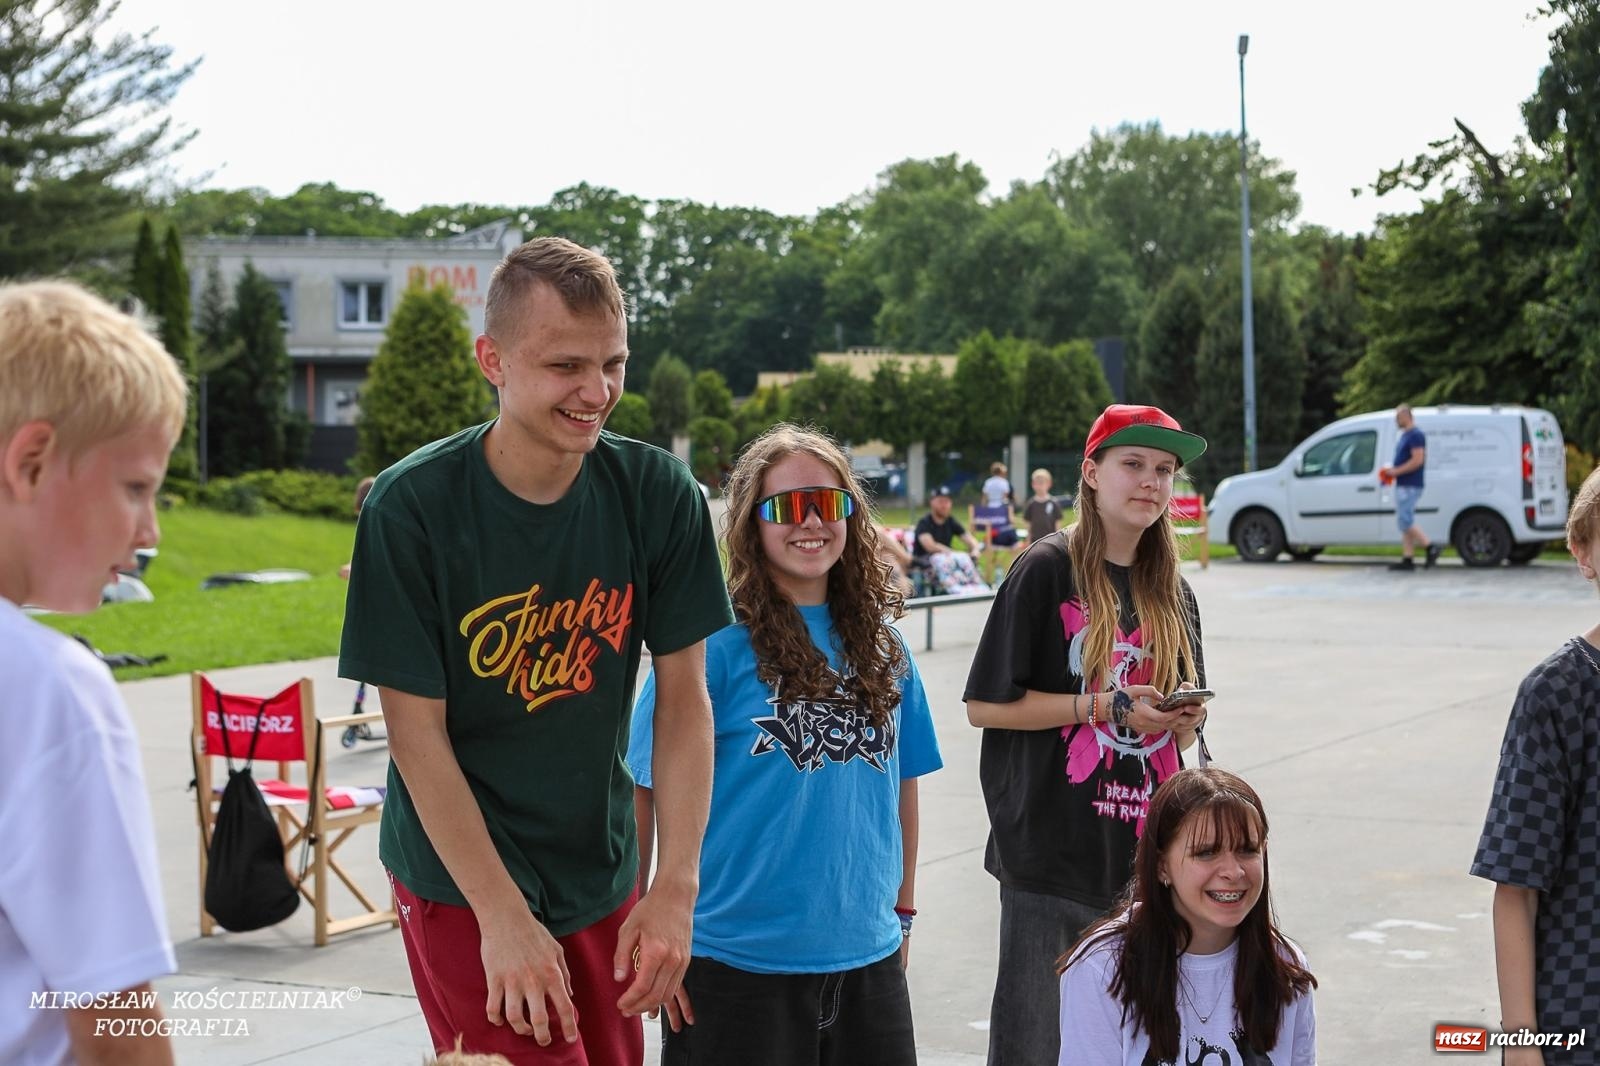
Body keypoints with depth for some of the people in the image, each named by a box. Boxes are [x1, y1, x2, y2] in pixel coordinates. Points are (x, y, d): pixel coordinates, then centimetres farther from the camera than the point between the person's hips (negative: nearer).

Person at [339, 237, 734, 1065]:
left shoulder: (658, 495, -8)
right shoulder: (411, 508, -17)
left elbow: (684, 700, -4)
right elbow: (417, 731, -15)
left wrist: (674, 889, -11)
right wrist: (504, 916, -18)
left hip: (602, 877, 4)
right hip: (461, 884, -4)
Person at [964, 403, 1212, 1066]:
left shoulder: (1172, 592, 12)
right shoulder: (1047, 570, -6)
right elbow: (985, 705, -9)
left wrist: (1184, 721, -3)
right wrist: (1104, 706, -15)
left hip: (1142, 855, 6)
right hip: (1050, 852, -5)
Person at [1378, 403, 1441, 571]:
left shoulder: (1415, 435, -14)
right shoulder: (1405, 435, 18)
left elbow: (1417, 460, -22)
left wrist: (1396, 471, -19)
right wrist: (1393, 471, 11)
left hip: (1410, 486, -11)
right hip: (1403, 486, 11)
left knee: (1405, 522, -13)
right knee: (1405, 522, 8)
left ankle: (1431, 548, -8)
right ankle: (1407, 560, 8)